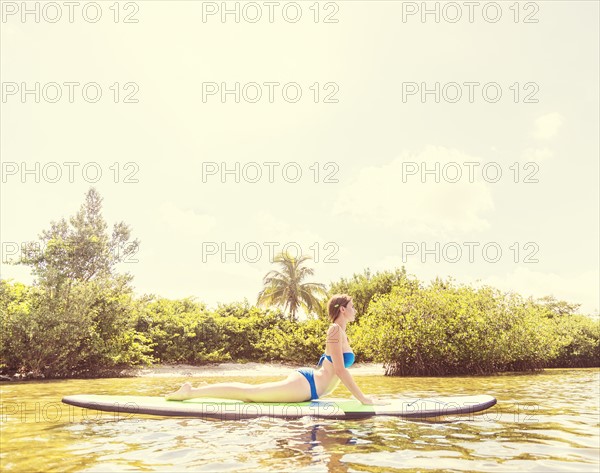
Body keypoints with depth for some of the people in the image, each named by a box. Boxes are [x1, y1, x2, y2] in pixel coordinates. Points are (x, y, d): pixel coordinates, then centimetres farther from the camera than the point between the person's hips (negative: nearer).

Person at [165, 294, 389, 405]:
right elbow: (340, 369, -19)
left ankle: (195, 390, 16)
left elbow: (338, 368, 25)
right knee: (249, 393, -6)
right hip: (303, 385, -9)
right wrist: (363, 398, -16)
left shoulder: (339, 332, 17)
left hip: (305, 381, 9)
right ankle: (192, 391, -2)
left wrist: (361, 393, 23)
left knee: (251, 392, 13)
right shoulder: (335, 330, -14)